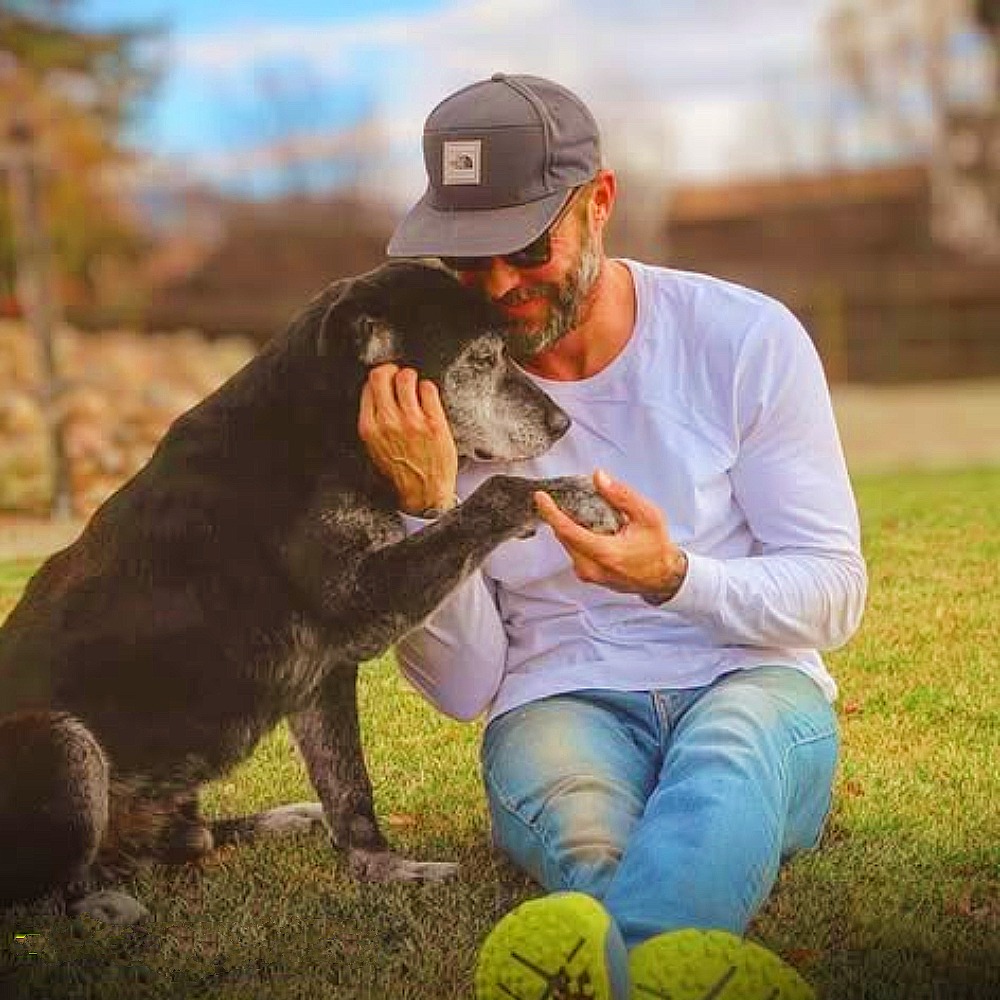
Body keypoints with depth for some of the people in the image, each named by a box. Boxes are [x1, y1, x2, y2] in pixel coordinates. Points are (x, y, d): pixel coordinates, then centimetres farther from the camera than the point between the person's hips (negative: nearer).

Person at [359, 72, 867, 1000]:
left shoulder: (746, 339, -5)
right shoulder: (438, 392, -3)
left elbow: (833, 595, -3)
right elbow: (465, 688, -3)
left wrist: (672, 576, -25)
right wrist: (425, 504, -20)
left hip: (751, 685, -1)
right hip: (561, 702, 2)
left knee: (731, 748, -40)